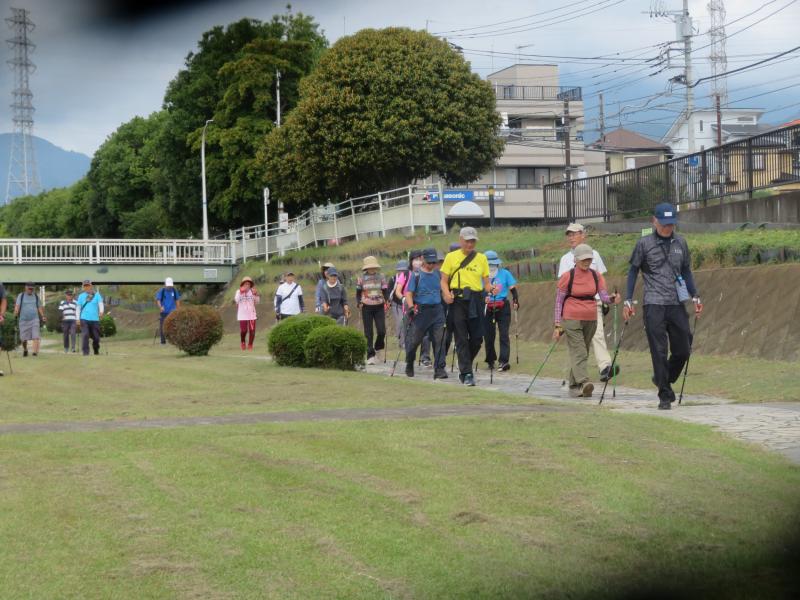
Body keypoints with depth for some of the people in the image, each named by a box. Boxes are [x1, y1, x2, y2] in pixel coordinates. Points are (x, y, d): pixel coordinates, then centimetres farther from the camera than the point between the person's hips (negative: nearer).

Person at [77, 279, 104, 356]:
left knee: (96, 337, 5)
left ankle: (96, 351, 27)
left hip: (95, 319, 0)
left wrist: (101, 311, -26)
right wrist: (78, 319, 6)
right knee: (85, 335, -15)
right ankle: (85, 352, -14)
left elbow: (101, 304, -6)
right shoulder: (81, 296, 10)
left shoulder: (97, 295, 7)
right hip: (84, 319, 0)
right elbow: (78, 308, 12)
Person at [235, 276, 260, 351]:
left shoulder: (252, 291, 5)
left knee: (252, 330, -3)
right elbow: (236, 300, -13)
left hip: (252, 314, 2)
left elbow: (257, 301, 4)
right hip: (242, 315, -2)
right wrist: (240, 293, -20)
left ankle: (250, 345, 13)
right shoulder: (239, 291, 1)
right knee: (243, 330, -5)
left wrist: (256, 295, -12)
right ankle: (243, 342, 23)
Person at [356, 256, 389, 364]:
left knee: (382, 331, -6)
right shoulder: (361, 278, 4)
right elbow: (358, 293, 9)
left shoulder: (381, 277, 5)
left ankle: (378, 348, 23)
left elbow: (385, 291, 8)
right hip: (366, 307, -1)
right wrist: (358, 303, -8)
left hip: (379, 307, 1)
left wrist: (387, 301, -9)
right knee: (368, 332, -2)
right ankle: (370, 356, 1)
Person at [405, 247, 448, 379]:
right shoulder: (416, 275, -1)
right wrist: (411, 307, -17)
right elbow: (409, 293, -4)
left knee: (439, 341, -5)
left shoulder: (438, 274, 10)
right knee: (414, 339, 5)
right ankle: (409, 364, 28)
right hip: (421, 311, -3)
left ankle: (439, 369, -5)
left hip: (437, 310, 3)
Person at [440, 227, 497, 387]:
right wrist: (447, 294, -15)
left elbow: (486, 282, 11)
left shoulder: (481, 258, 12)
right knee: (461, 338, -5)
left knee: (477, 338, 2)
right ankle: (466, 374, -4)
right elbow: (444, 280, 4)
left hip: (476, 301, 3)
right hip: (458, 300, -3)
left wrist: (491, 289, -11)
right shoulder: (451, 257, 6)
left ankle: (464, 367, 24)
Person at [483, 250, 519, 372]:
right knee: (488, 335, 6)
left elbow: (513, 289, 6)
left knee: (504, 335, -8)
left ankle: (504, 361, -14)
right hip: (487, 310, 1)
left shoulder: (505, 274, 3)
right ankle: (490, 360, 20)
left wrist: (515, 301, -6)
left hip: (503, 308, -1)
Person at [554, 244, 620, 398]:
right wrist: (558, 325, -6)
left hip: (591, 320, 5)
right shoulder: (567, 277, -4)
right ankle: (583, 383, -29)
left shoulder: (596, 276, 7)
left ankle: (574, 386, 18)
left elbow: (603, 295, 0)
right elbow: (559, 301, -2)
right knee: (579, 352, -16)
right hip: (572, 320, -5)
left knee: (583, 353, 10)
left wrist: (612, 299, -24)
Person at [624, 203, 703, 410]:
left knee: (683, 350, 4)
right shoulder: (644, 244, 0)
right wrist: (628, 301, -1)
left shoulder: (680, 243, 11)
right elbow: (633, 272, 5)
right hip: (653, 305, -4)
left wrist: (695, 297, 12)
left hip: (677, 305, 4)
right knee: (659, 352, -5)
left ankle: (663, 380, 28)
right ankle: (665, 396, 1)